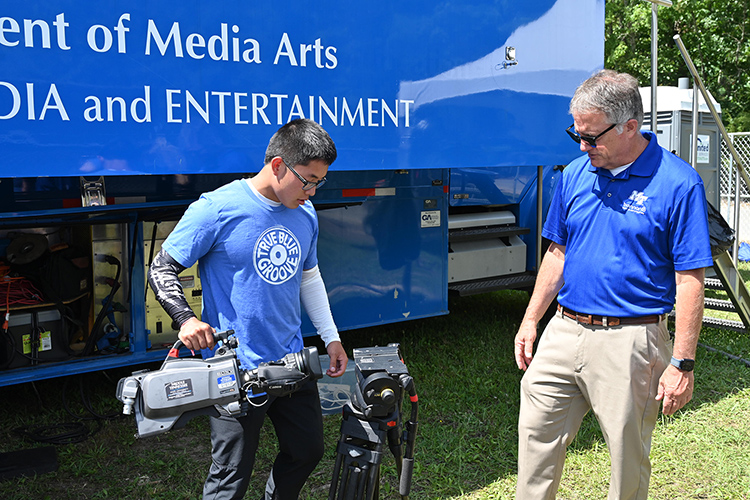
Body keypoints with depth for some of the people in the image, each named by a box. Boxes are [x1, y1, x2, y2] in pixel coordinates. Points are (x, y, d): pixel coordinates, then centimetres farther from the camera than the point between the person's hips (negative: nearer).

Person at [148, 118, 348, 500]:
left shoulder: (306, 214, 5)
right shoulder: (217, 209, -15)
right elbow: (162, 269, -8)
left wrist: (331, 337, 15)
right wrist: (186, 318, -24)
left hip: (292, 362, 7)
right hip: (236, 370, -6)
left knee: (308, 450, 20)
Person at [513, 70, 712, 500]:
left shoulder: (678, 183, -11)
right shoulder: (575, 175, 6)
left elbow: (690, 281, -11)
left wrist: (682, 363, -14)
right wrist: (531, 320, 10)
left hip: (629, 343, -5)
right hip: (564, 332, 5)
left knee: (629, 461, 10)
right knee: (536, 436, 11)